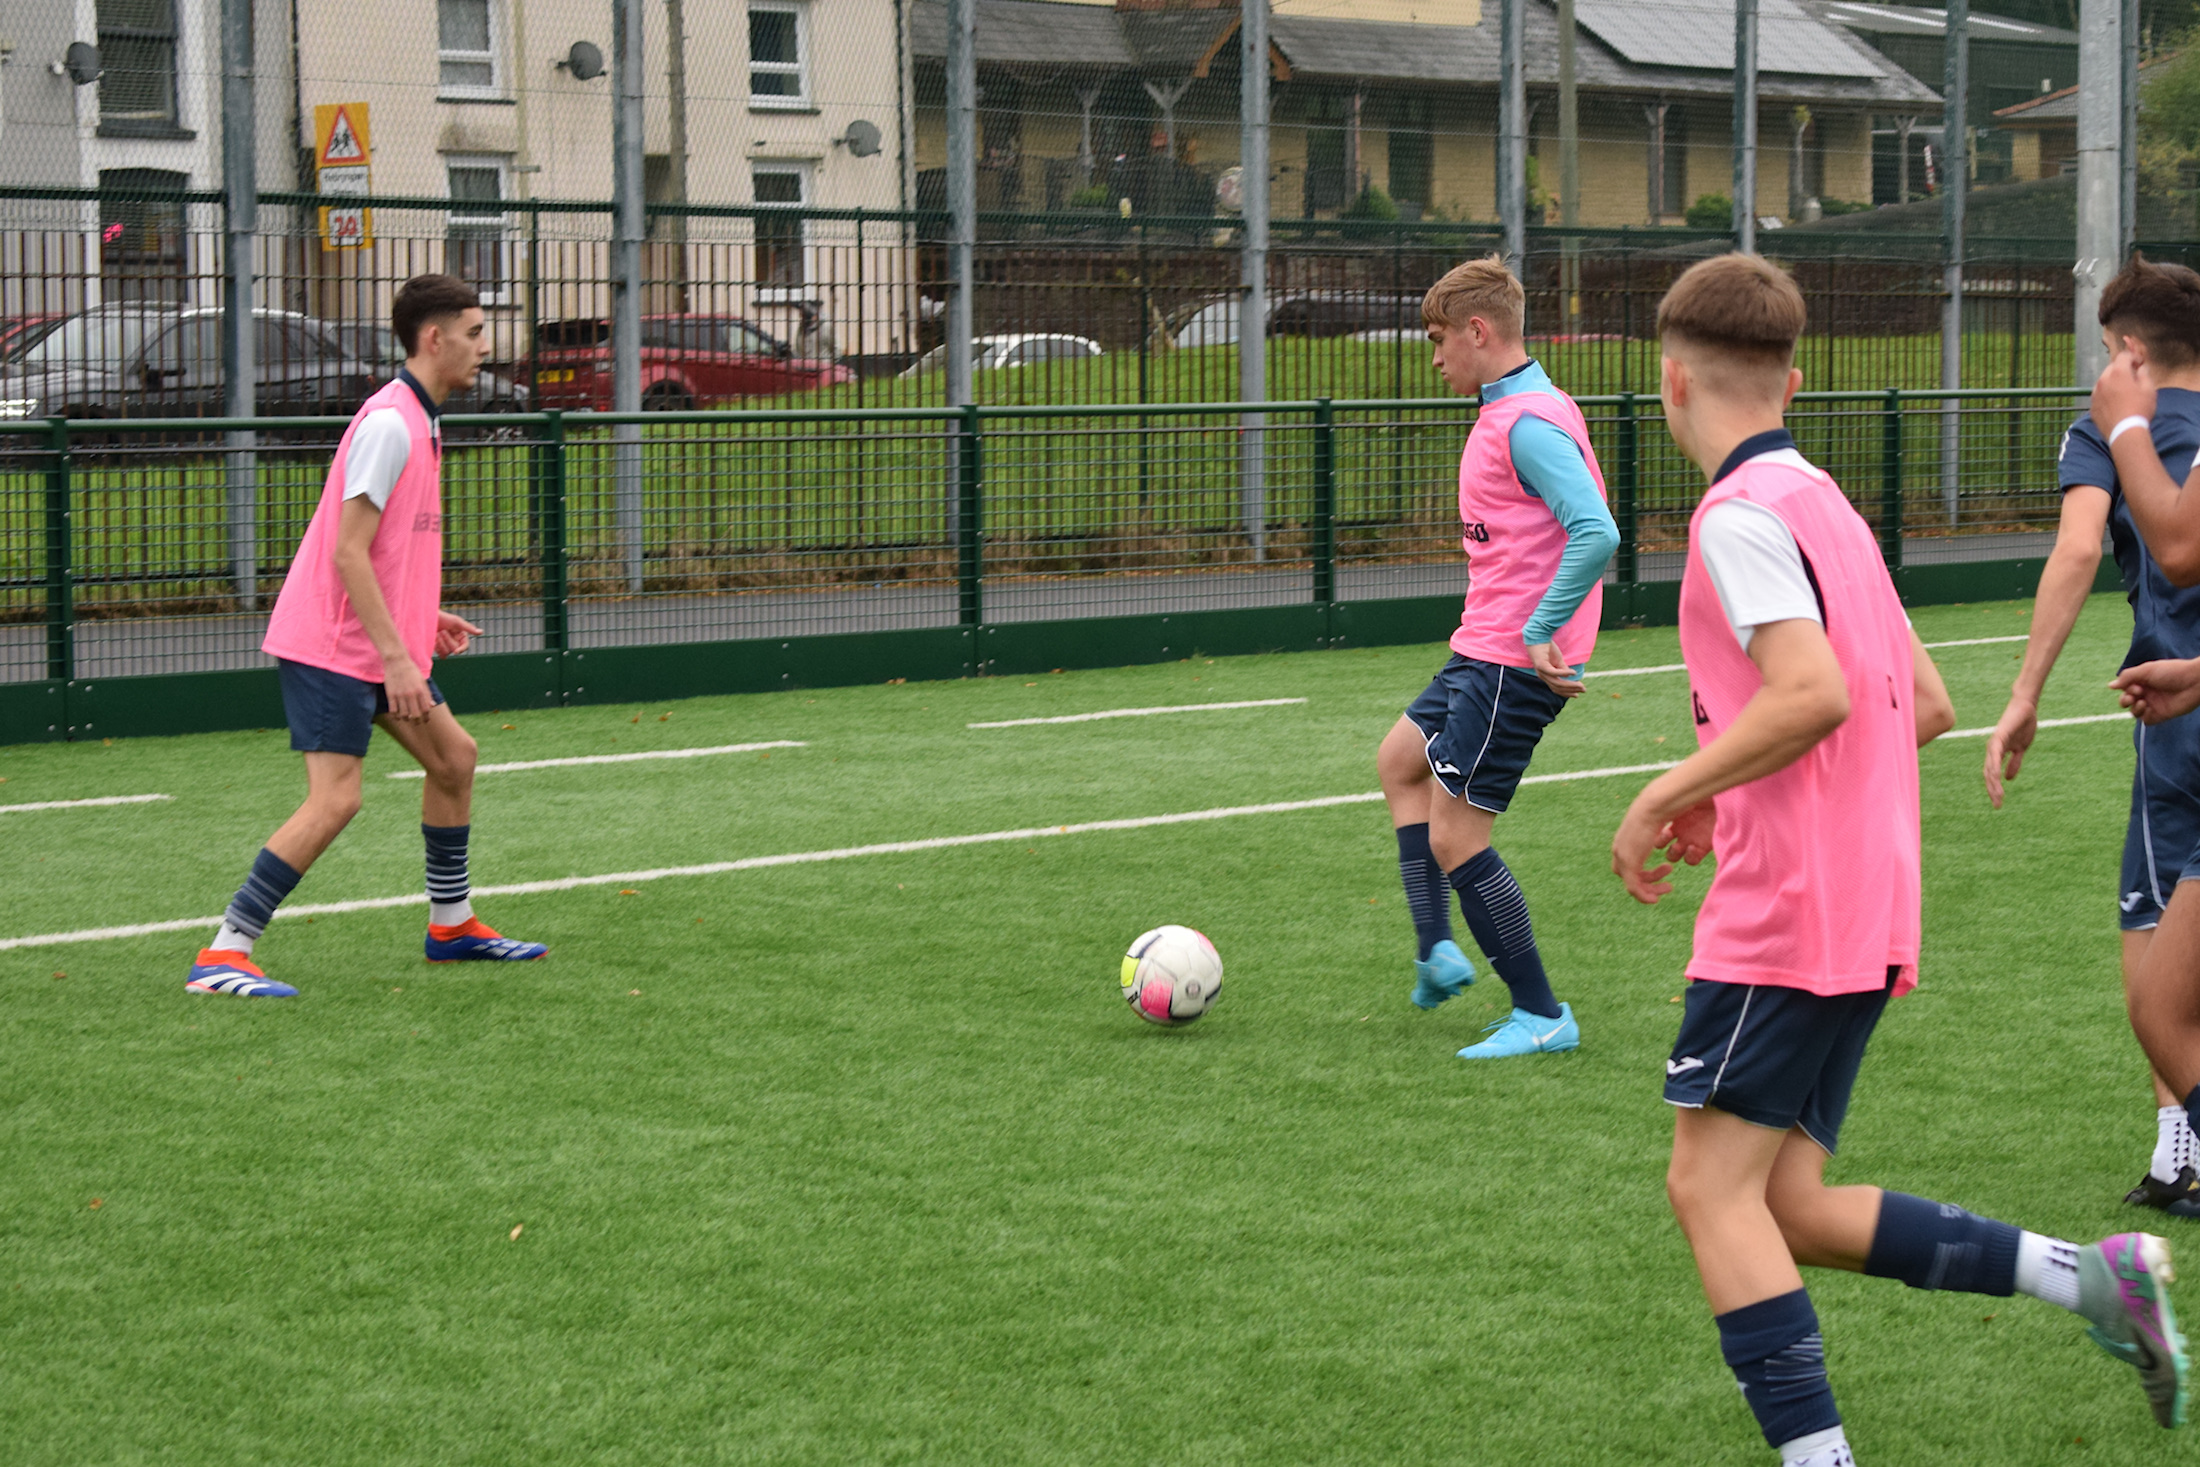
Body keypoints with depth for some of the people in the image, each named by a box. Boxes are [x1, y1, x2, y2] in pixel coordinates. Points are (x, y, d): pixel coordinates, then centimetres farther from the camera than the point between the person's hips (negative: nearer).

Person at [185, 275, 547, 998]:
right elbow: (347, 551, -22)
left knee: (453, 757, 14)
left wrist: (424, 621, 16)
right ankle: (222, 956, -12)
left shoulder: (420, 421, 13)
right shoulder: (389, 423, -18)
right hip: (331, 645, -10)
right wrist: (396, 657, -23)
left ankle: (450, 924, 29)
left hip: (378, 642, 10)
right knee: (335, 798, -15)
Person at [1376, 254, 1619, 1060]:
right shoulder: (1509, 412, 12)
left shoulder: (1529, 425, -20)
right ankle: (1438, 951, 24)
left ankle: (1542, 1016, 2)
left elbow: (1595, 534, -31)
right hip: (1482, 653, 11)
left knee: (1454, 837, -7)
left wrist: (1543, 631, -25)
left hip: (1512, 665, -11)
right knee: (1400, 758, 26)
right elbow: (1585, 523, 22)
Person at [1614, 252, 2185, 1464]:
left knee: (1712, 1184, -8)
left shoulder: (1741, 513, -11)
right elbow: (1925, 706, 20)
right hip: (1867, 908, 9)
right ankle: (2091, 1276, 5)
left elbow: (1812, 693, -24)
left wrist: (1668, 796, -14)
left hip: (1784, 912, -9)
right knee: (1786, 1205, 9)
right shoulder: (1825, 505, 17)